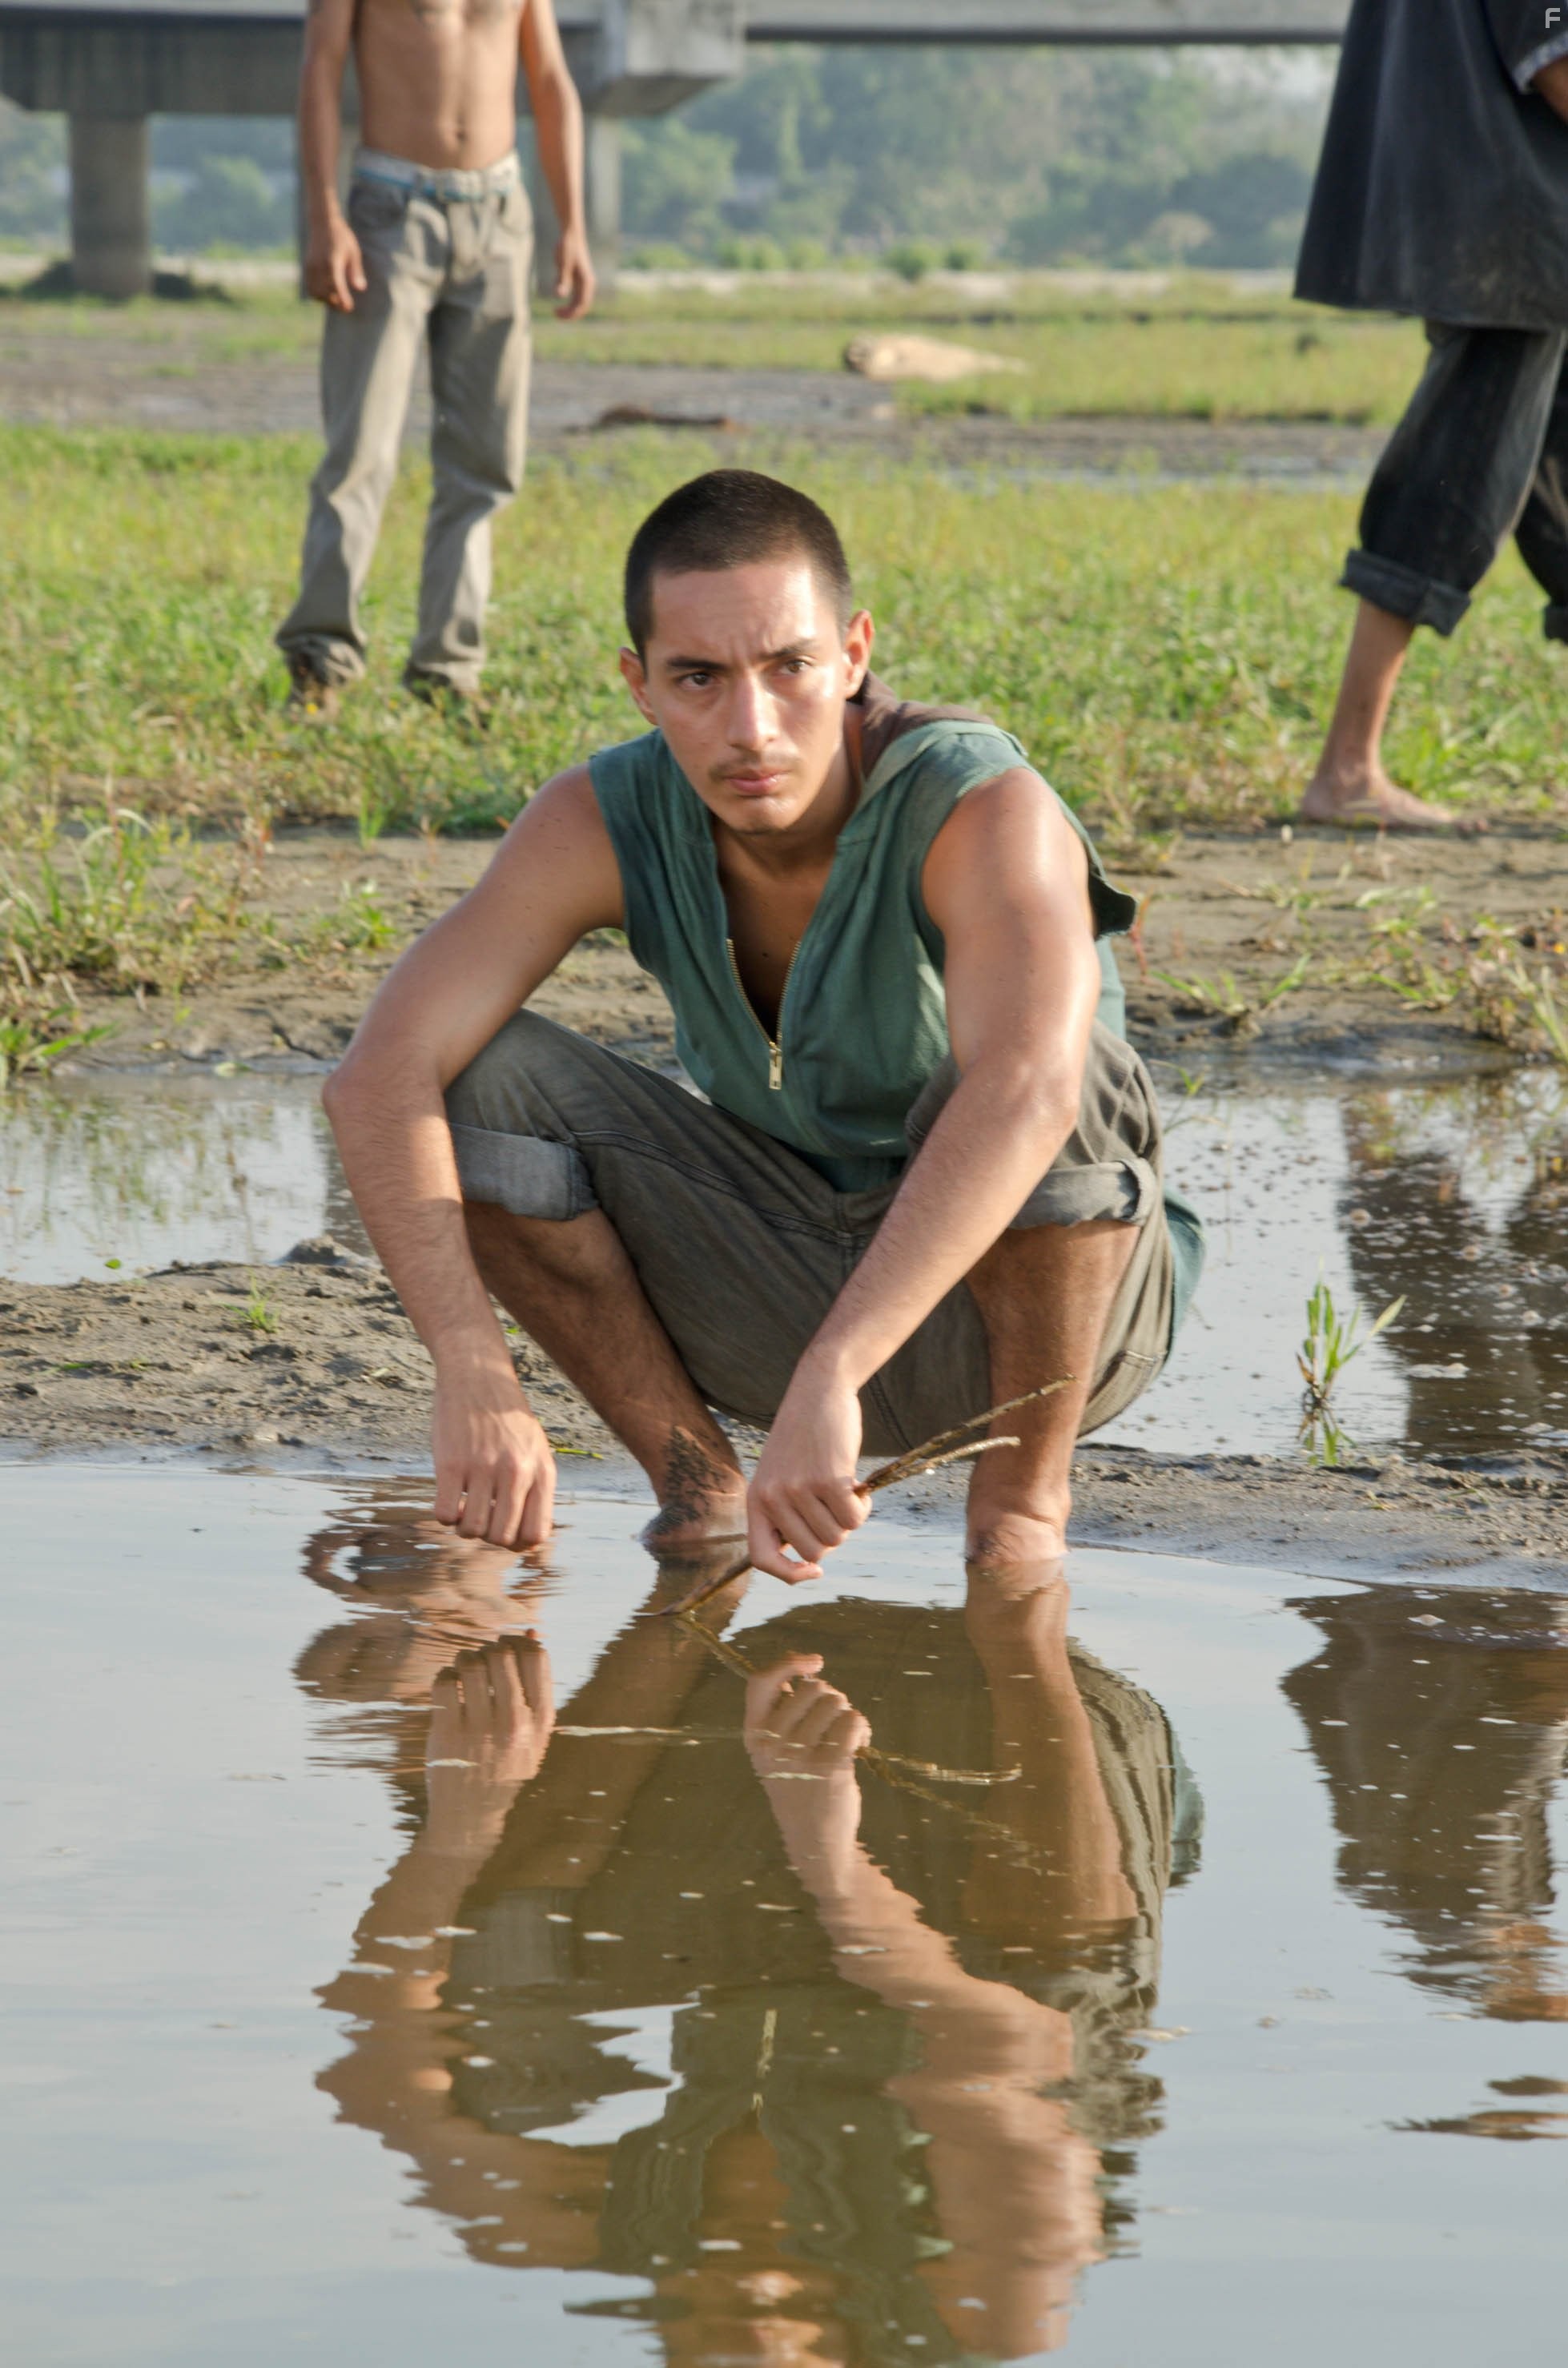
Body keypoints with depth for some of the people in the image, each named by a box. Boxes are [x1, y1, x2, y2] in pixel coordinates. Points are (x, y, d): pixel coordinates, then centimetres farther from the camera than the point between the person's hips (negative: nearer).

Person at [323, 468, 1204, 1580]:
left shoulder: (982, 811, -30)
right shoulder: (603, 823, -17)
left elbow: (1025, 1093, -50)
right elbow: (382, 1075, -25)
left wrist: (828, 1380, -59)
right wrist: (474, 1378, -40)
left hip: (1048, 1289, -3)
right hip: (792, 1297, 3)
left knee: (1045, 1076, -36)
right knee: (483, 1083, -17)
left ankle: (1024, 1491, -11)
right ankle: (698, 1483, -2)